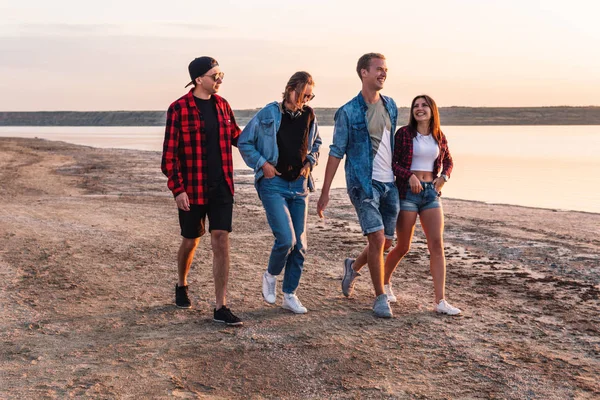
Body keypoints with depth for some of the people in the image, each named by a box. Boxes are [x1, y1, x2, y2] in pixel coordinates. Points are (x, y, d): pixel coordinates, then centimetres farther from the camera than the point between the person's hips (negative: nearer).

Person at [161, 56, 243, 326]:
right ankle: (181, 286, 42)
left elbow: (234, 136, 22)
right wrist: (177, 189, -15)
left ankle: (220, 308, -1)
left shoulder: (222, 104, 6)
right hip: (192, 189, -3)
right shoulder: (179, 109, -9)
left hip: (221, 187, 3)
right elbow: (169, 153, -10)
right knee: (191, 241, 12)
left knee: (221, 241, -5)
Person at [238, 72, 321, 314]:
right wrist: (262, 163, -9)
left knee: (299, 244, 5)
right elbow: (244, 142, 0)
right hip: (273, 183, -5)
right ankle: (270, 275, 13)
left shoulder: (309, 116, 5)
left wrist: (310, 162, 6)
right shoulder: (268, 114, -8)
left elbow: (316, 144, 23)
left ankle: (289, 295, 19)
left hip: (299, 185, 5)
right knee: (286, 239, -17)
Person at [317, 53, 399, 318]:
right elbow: (336, 152, -5)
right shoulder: (348, 112, -7)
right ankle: (381, 298, 1)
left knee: (386, 242, 10)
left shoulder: (390, 106, 10)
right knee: (377, 238, -13)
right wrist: (325, 192, -7)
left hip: (390, 183, 6)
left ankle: (354, 266, 39)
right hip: (364, 184, -6)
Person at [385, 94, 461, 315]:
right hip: (408, 192, -3)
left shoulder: (439, 137, 9)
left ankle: (440, 301, -5)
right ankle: (384, 282, 31)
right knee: (403, 247, 4)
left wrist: (444, 176, 4)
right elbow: (391, 162, -6)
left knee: (437, 244, -6)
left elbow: (448, 161, 24)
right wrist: (409, 175, -20)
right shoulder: (404, 133, -3)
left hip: (432, 193, 4)